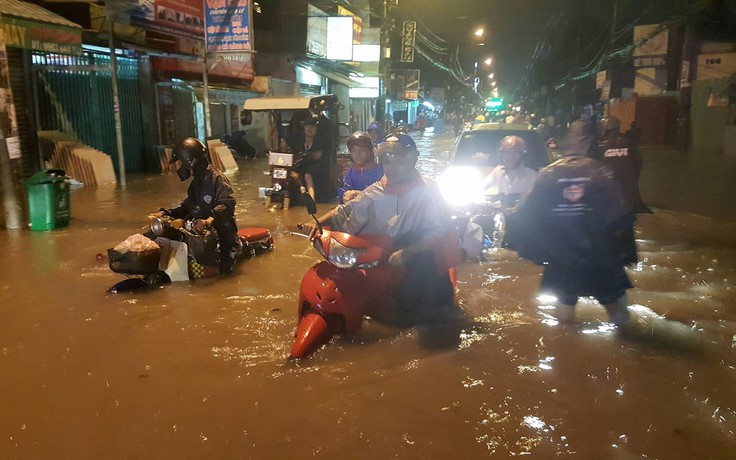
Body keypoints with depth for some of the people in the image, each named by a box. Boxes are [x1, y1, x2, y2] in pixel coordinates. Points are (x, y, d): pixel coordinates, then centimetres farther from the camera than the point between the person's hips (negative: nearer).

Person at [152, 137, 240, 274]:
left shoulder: (217, 178, -15)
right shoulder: (196, 182, 15)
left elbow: (227, 204, -29)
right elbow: (187, 207, 19)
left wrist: (210, 220, -44)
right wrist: (165, 213, 5)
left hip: (221, 231, -8)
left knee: (224, 270, -11)